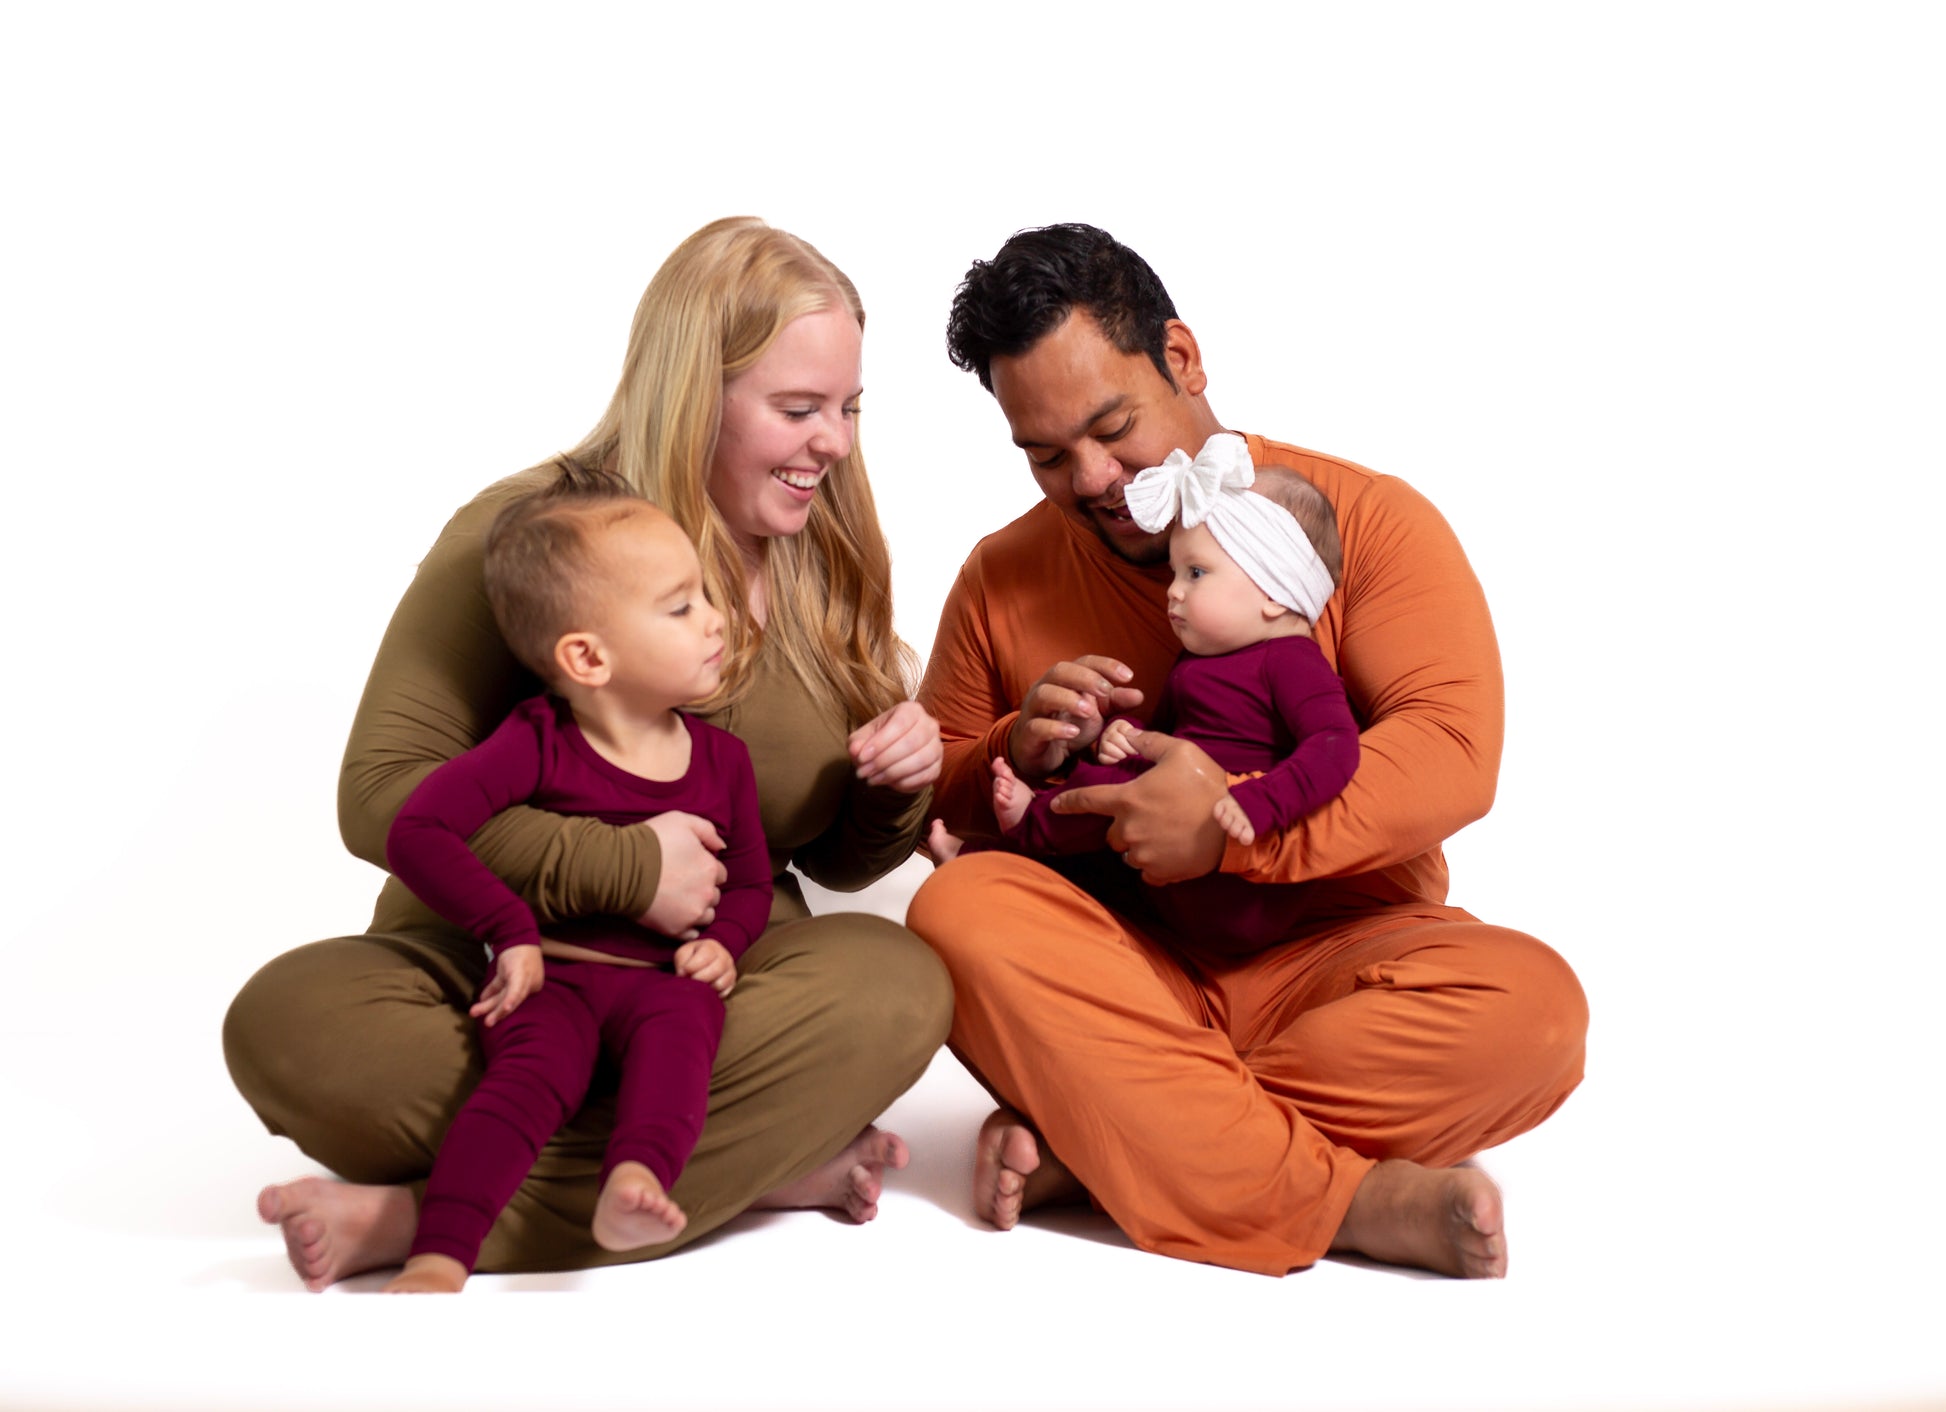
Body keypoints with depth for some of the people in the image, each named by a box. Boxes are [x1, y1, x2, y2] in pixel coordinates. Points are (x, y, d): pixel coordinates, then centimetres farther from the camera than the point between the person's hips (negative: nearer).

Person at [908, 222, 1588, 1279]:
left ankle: (1081, 1142, -26)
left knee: (1530, 1005, -31)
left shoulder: (1367, 520, 0)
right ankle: (1347, 1199, -32)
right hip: (1115, 972, 2)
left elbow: (1454, 755, -12)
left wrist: (1237, 825, -22)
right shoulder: (1003, 578, 9)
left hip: (1330, 959, -1)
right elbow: (933, 808, 13)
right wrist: (1017, 756, -10)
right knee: (956, 911, -30)